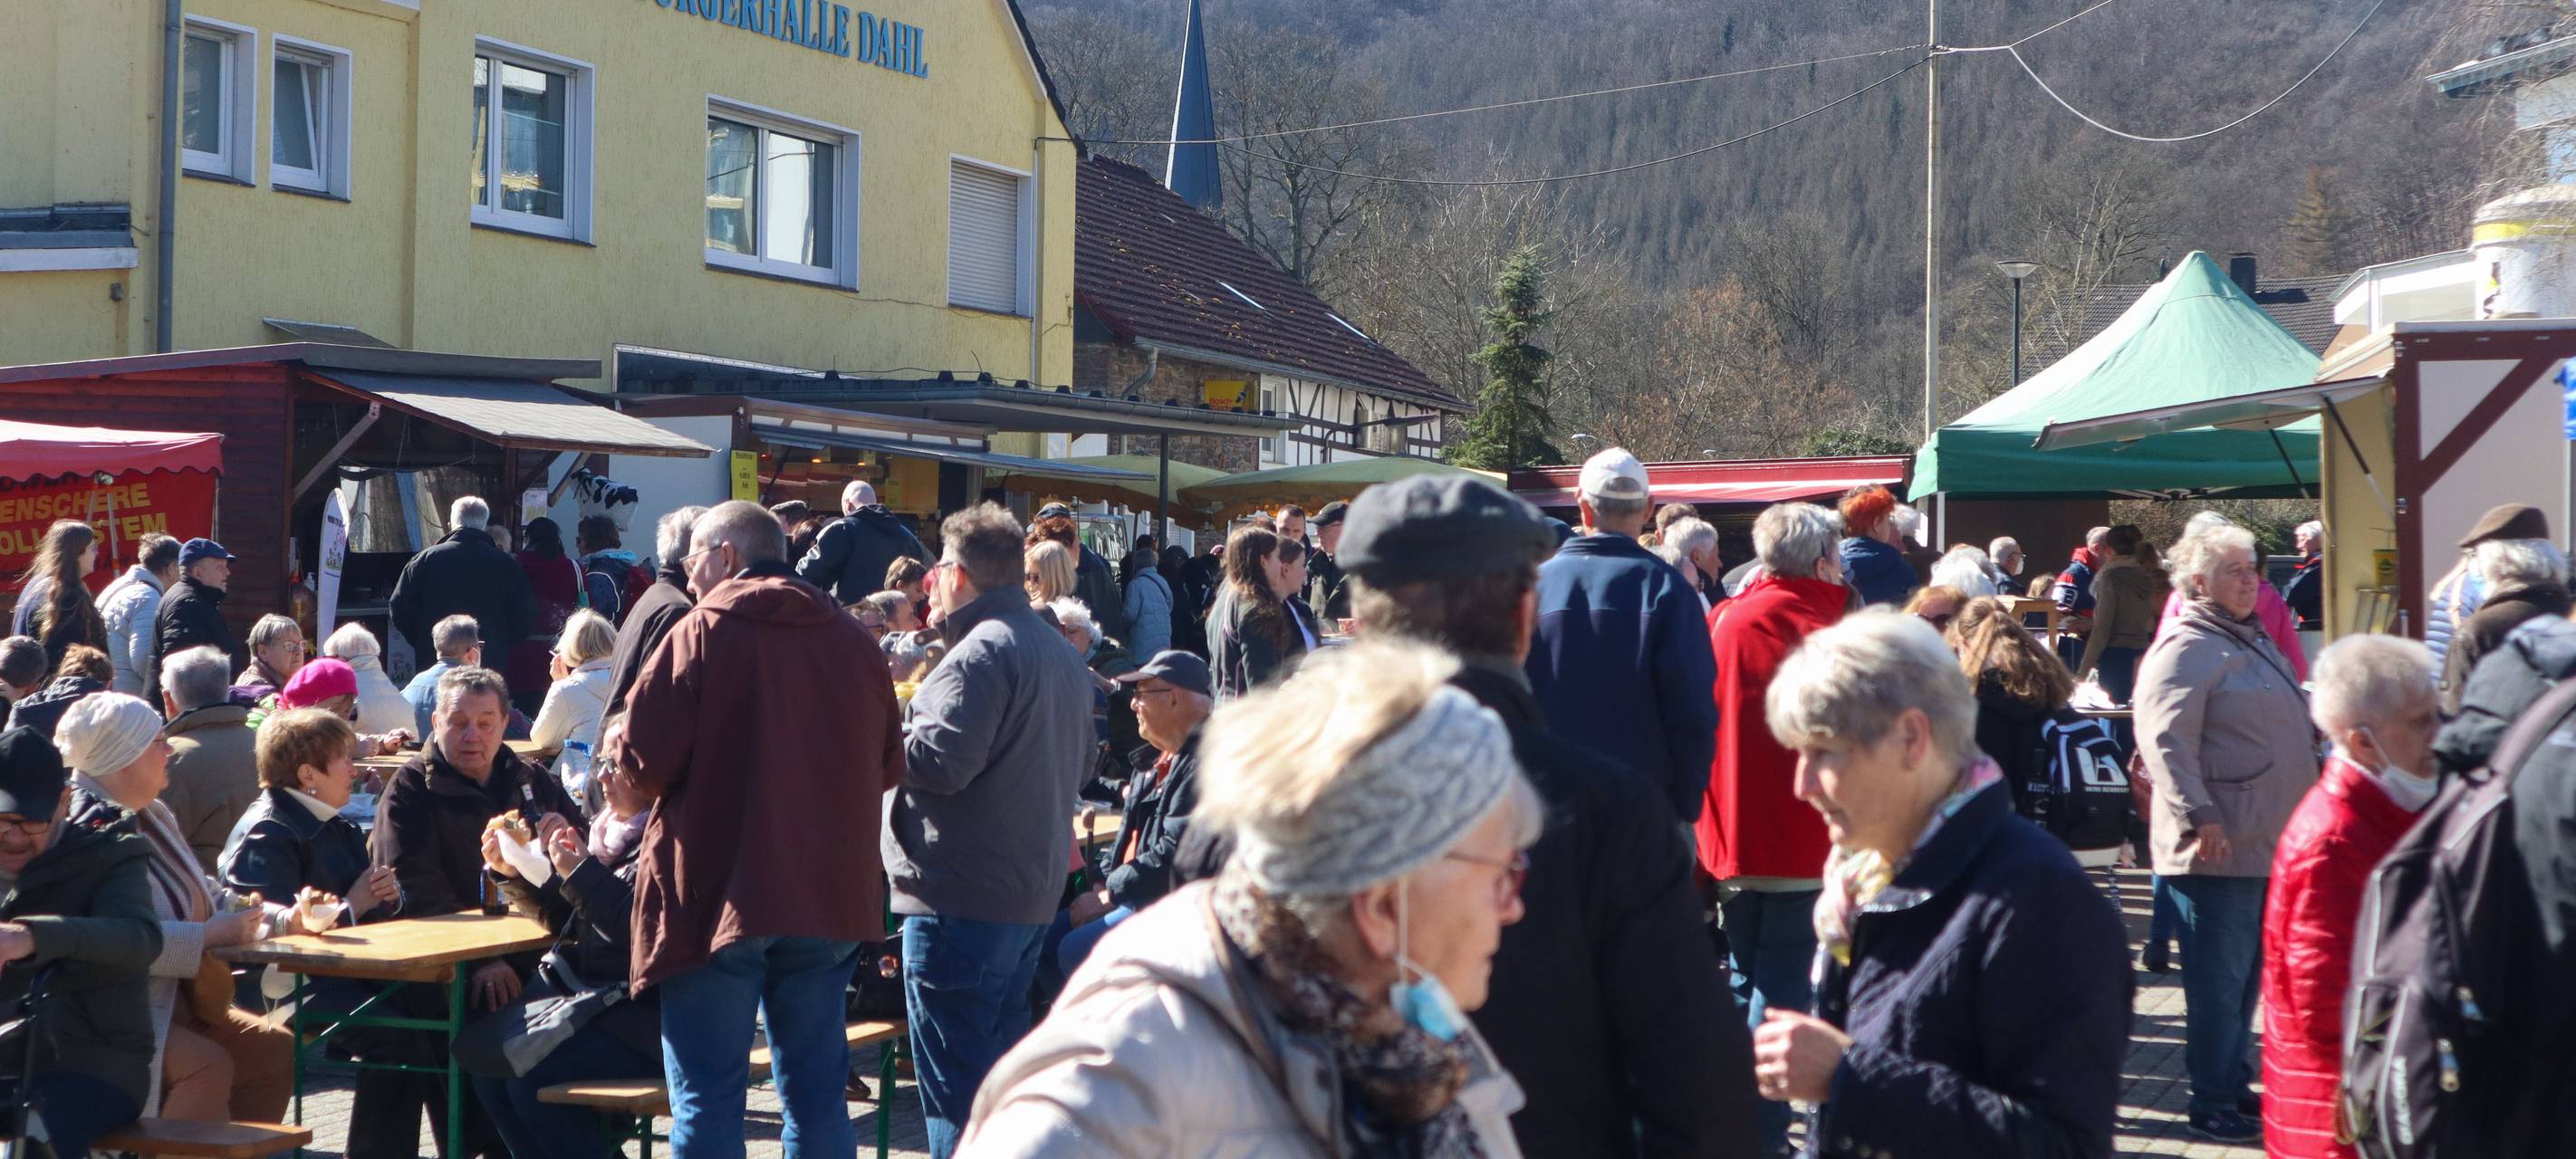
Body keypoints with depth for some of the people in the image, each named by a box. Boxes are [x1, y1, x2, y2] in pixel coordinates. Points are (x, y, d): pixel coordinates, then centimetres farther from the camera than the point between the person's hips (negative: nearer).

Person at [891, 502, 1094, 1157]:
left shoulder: (982, 652, -16)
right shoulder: (1062, 654, 15)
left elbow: (940, 762, -23)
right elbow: (1079, 766, 24)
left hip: (963, 898, -10)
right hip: (1034, 890, 10)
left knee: (955, 1086, -5)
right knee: (1002, 1068, 19)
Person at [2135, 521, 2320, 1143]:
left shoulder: (2253, 640, 18)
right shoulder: (2185, 648, -13)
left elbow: (2287, 732, 30)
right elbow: (2164, 739, -23)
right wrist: (2199, 817, -27)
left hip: (2266, 844, 10)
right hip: (2219, 849, -10)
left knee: (2246, 975, 17)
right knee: (2219, 980, -4)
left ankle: (2234, 1083, 27)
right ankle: (2213, 1105, 2)